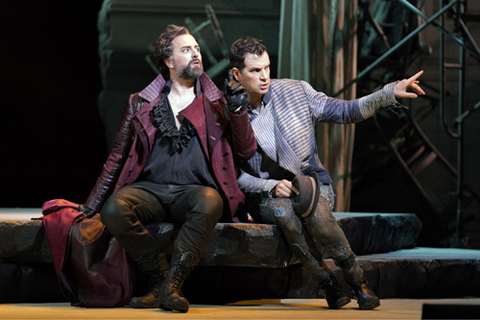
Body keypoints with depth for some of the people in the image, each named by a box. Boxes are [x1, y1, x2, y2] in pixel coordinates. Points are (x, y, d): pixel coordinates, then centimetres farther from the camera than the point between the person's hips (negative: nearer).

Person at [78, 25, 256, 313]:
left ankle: (170, 285, -37)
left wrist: (238, 113, -3)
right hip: (150, 189, 1)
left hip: (195, 189, -1)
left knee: (208, 204, -38)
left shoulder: (217, 103, 17)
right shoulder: (142, 104, 17)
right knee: (114, 209, -32)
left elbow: (247, 152, 13)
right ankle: (162, 276, -22)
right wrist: (91, 206, 14)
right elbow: (118, 158, 20)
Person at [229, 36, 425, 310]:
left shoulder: (295, 91, 2)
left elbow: (344, 111, 4)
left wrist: (390, 93, -8)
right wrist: (270, 186, -17)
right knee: (283, 211, -37)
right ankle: (328, 284, -25)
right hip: (264, 195, -1)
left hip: (311, 182, 1)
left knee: (313, 207, -35)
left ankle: (359, 282, -24)